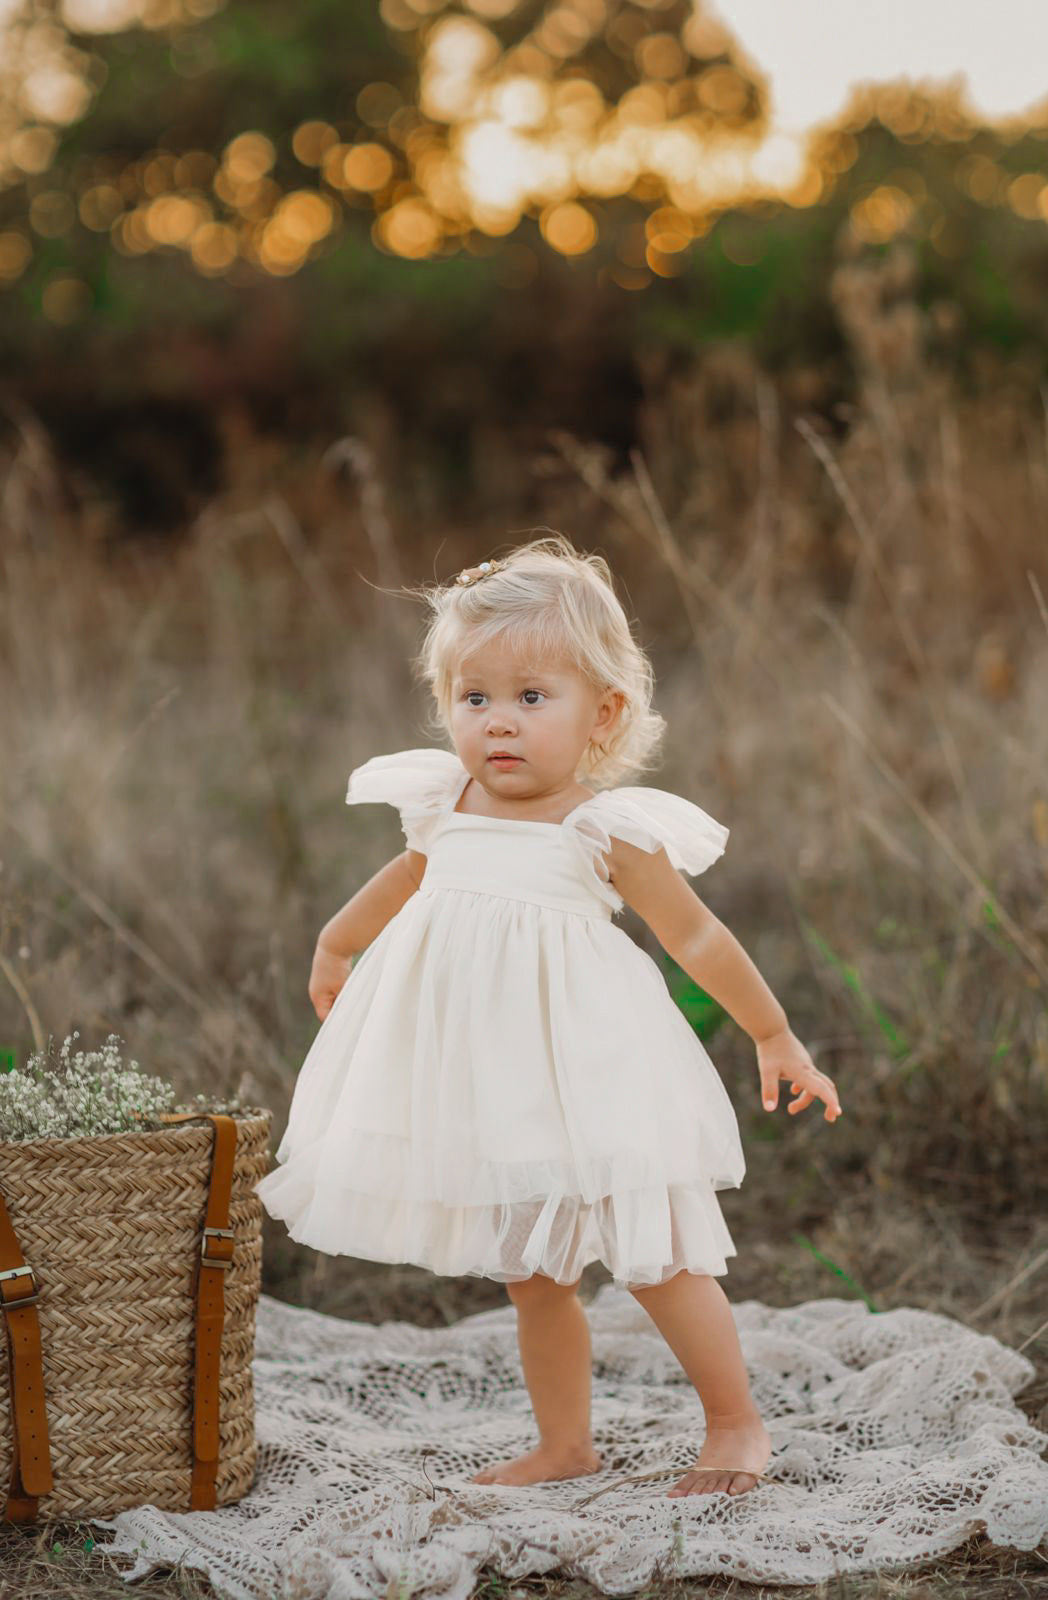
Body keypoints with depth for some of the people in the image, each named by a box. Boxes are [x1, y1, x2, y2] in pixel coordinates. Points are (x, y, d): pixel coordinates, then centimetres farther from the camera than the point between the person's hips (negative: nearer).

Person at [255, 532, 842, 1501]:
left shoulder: (607, 829, -12)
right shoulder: (444, 809, 2)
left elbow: (697, 939, -2)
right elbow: (405, 879, 25)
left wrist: (777, 1039, 4)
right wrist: (336, 945, 42)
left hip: (585, 1074, -5)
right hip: (489, 1093, 5)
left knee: (656, 1260, -1)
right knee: (533, 1277, 12)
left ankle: (738, 1425, 16)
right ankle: (565, 1444, 25)